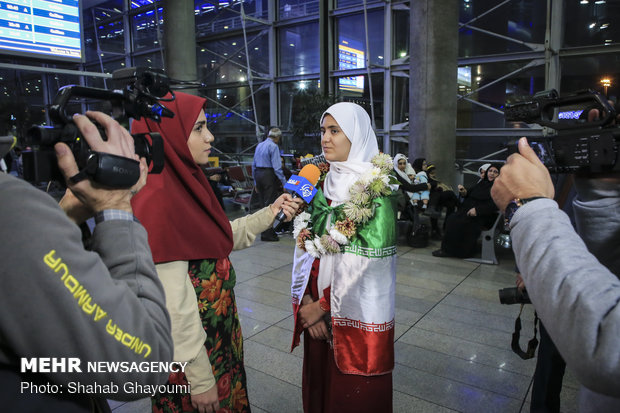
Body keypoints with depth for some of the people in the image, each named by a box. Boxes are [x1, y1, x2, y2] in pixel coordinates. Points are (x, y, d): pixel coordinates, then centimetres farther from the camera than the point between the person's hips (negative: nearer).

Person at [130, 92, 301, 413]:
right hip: (193, 346, -8)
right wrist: (199, 379, -18)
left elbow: (222, 238, 11)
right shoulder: (157, 200, -26)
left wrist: (269, 214, 0)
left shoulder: (186, 183, 1)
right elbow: (173, 304, -25)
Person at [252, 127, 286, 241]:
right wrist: (284, 182, -13)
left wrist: (255, 182, 22)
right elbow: (277, 167, -16)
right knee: (270, 204, -3)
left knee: (264, 204, 14)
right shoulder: (273, 146, -9)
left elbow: (254, 165, 17)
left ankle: (269, 231, 22)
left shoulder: (259, 145, 15)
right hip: (269, 175, -8)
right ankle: (267, 234, -1)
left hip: (258, 174, 8)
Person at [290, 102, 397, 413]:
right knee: (318, 381, 19)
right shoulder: (321, 181, 5)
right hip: (317, 303, 5)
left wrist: (325, 304, -13)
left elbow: (368, 260, -19)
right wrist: (306, 300, -7)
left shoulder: (376, 187, -13)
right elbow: (305, 244, 3)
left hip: (356, 311, -5)